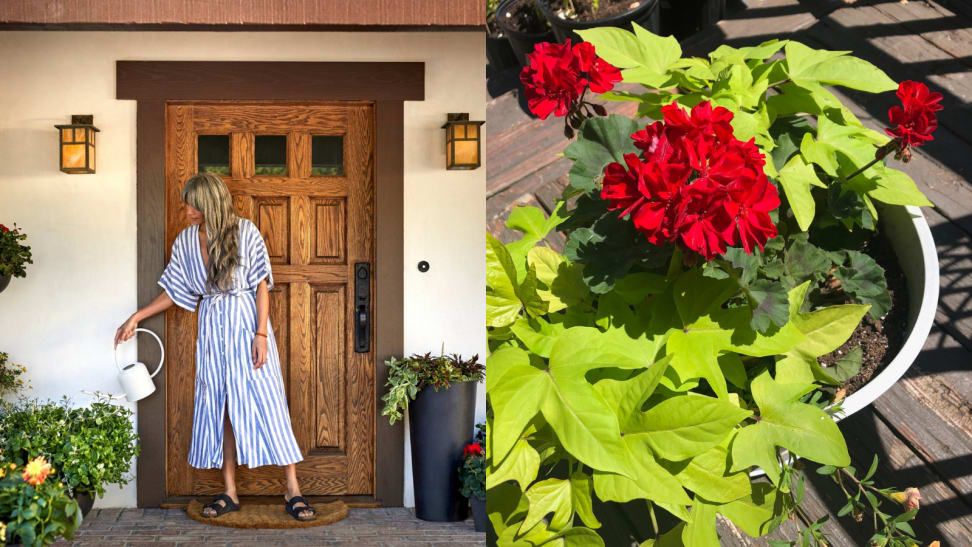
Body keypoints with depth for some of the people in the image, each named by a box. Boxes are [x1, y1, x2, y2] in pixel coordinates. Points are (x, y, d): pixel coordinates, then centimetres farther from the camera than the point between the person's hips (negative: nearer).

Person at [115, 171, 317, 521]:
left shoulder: (245, 232, -7)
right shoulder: (186, 241, 5)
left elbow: (261, 285, -7)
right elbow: (175, 292, 13)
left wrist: (261, 334, -13)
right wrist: (136, 318, 7)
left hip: (247, 324, -4)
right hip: (212, 329, 4)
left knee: (266, 402, -6)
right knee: (219, 407, 4)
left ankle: (293, 492, -2)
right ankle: (230, 493, 11)